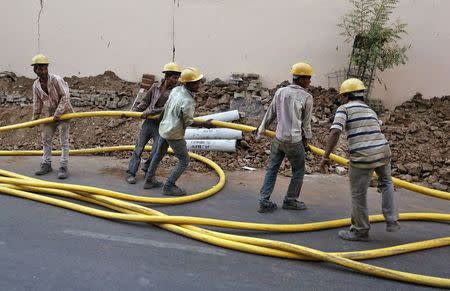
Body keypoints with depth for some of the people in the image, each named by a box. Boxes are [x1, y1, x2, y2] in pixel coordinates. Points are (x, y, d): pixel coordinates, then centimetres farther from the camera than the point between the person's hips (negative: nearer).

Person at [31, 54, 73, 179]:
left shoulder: (56, 80, -20)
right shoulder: (36, 85, -1)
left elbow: (65, 97, -22)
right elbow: (37, 103, 10)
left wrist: (58, 114, -24)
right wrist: (34, 118, 13)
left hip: (63, 113, -6)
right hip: (49, 114, 7)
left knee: (64, 141, -5)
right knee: (46, 139, 10)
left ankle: (63, 167, -2)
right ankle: (46, 164, 22)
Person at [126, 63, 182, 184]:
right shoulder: (155, 86, 2)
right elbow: (145, 102, 12)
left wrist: (149, 112, -18)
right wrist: (133, 111, 2)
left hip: (161, 126, -2)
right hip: (148, 123, 2)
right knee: (139, 148, 4)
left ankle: (147, 169, 23)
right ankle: (131, 173, 10)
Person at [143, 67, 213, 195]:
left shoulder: (176, 89, -4)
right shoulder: (188, 101, -27)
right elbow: (189, 123, -18)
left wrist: (160, 117, 28)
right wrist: (204, 124, -8)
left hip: (164, 128, 9)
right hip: (174, 134, -9)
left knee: (158, 155, 23)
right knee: (184, 161, 5)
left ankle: (149, 180, 35)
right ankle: (169, 186, 8)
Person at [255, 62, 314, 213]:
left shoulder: (280, 92, 4)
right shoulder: (307, 97, -9)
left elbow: (270, 114, 10)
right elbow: (306, 123, -2)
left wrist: (261, 129, 24)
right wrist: (306, 140, 12)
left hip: (278, 138, 5)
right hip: (294, 141, -5)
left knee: (272, 169, 11)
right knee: (298, 171, 15)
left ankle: (264, 202, 10)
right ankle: (290, 200, 24)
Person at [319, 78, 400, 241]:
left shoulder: (344, 108, 1)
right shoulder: (371, 112, 22)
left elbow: (335, 132, -13)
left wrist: (326, 156, -13)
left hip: (362, 157, -6)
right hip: (383, 151, 7)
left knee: (358, 194, 9)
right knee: (386, 183, 31)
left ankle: (360, 231, 22)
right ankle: (391, 221, 27)